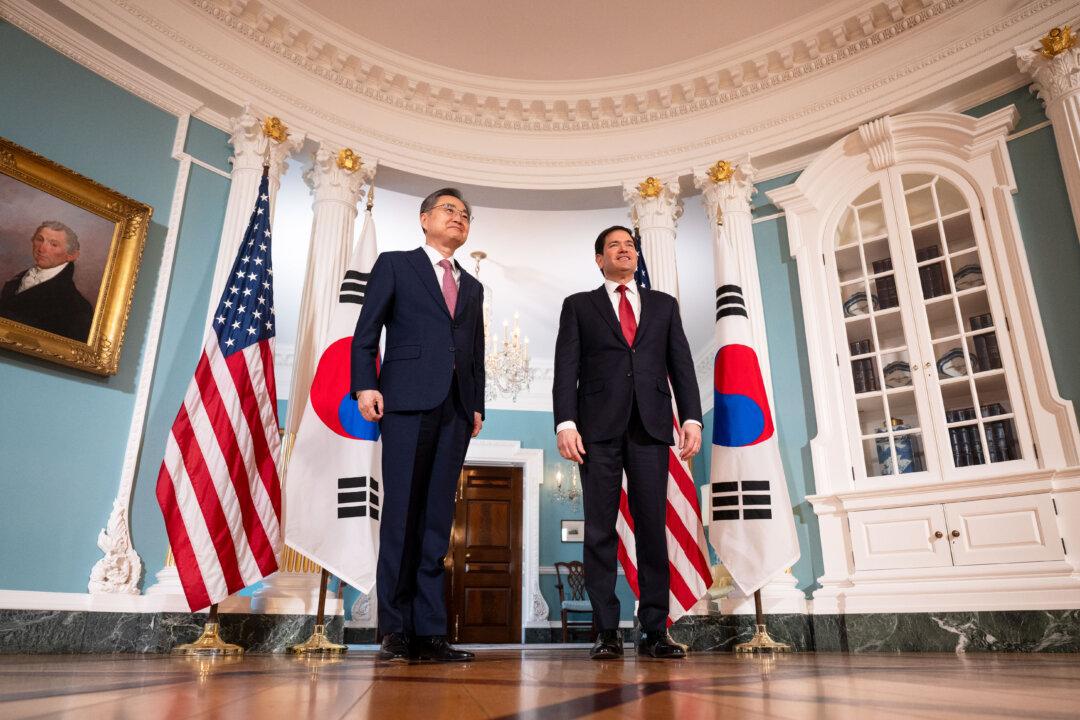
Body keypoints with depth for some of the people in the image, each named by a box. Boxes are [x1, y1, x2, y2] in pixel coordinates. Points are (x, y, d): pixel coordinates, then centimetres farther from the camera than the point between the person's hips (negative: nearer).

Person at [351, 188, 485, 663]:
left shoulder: (472, 287, 24)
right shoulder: (394, 265, 12)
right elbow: (366, 332, 3)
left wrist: (477, 406, 9)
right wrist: (365, 385, -9)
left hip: (455, 409, 4)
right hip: (407, 401, -4)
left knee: (437, 518, 2)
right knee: (401, 514, -4)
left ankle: (428, 631, 5)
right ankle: (395, 629, 4)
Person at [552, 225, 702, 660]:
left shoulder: (664, 305, 20)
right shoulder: (578, 305, 15)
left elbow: (681, 364, 11)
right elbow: (566, 368, 4)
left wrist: (691, 418, -2)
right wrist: (565, 422, -9)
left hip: (650, 426, 2)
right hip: (599, 427, -1)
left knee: (652, 527, 0)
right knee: (600, 529, -1)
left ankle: (654, 631, 7)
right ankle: (607, 632, 5)